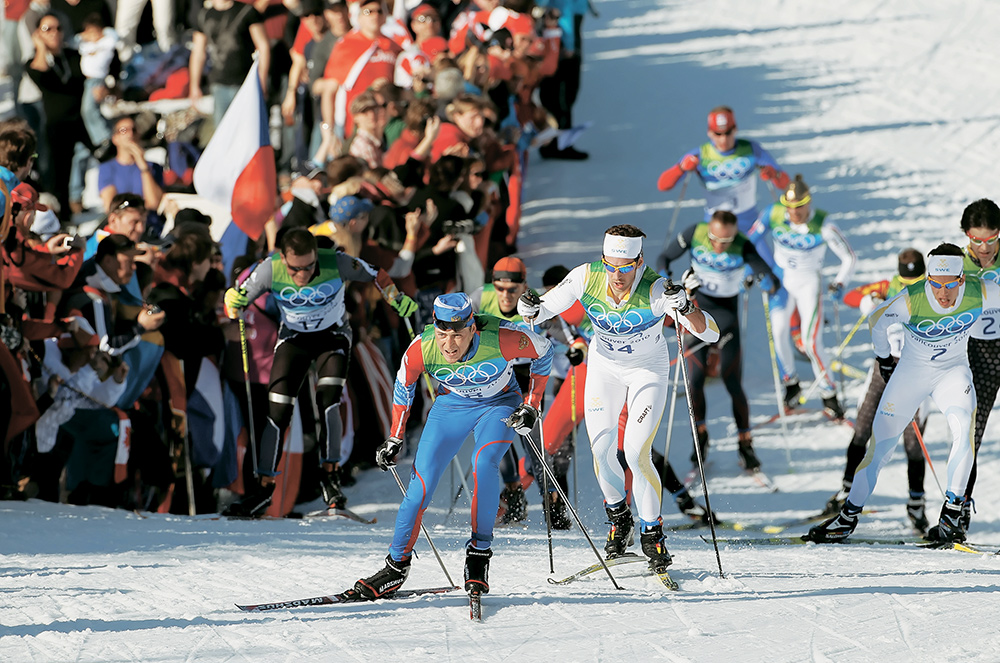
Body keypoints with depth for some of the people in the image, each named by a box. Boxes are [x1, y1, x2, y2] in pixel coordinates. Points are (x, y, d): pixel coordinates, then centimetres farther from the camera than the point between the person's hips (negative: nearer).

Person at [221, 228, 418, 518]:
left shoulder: (336, 263, -28)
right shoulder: (270, 270, -26)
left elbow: (375, 275, -9)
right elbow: (237, 298, -15)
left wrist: (396, 298, -21)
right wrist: (234, 301, -38)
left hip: (333, 336, -1)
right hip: (293, 339, 1)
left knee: (328, 401, -22)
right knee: (278, 413, -6)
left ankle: (330, 473, -6)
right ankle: (264, 487, 4)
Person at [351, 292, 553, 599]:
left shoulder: (501, 338, -34)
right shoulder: (422, 348, -27)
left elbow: (543, 352, -13)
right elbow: (404, 384, -3)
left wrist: (531, 406, -13)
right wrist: (395, 439, 0)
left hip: (499, 404, -2)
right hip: (451, 405, 2)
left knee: (483, 463, -30)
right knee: (421, 481, -9)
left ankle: (479, 554, -16)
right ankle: (397, 565, 6)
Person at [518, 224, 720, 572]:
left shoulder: (656, 290, -33)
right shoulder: (587, 277, -25)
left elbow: (711, 334, -36)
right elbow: (546, 309, -13)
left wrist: (686, 308, -54)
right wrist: (530, 311, -36)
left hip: (648, 370, -3)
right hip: (604, 366, 3)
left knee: (636, 453, -14)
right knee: (601, 450, -1)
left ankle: (652, 533, 4)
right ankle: (619, 517, 26)